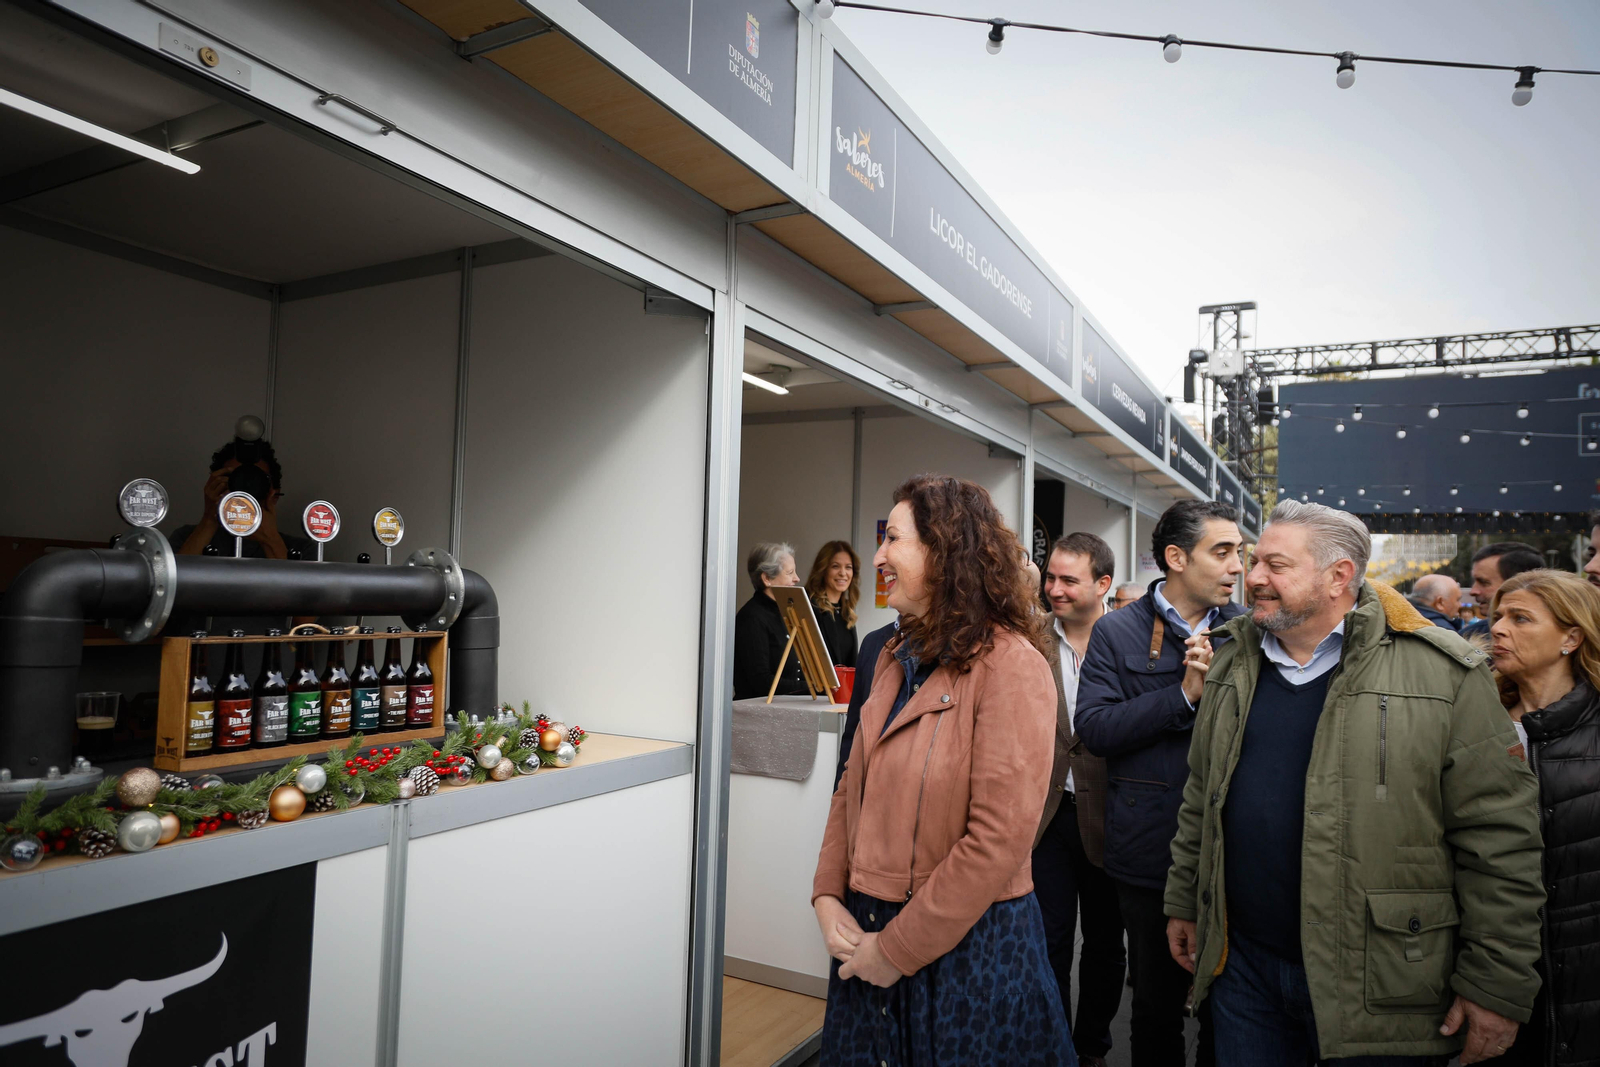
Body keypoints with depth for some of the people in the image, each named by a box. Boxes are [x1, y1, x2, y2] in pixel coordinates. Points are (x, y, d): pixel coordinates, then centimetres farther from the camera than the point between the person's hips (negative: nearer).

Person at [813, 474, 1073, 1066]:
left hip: (966, 945, -7)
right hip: (867, 929, 7)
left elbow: (999, 838, -22)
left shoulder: (1011, 666, -18)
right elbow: (853, 788, 9)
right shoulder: (897, 657, 5)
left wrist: (898, 949, -17)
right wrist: (828, 897, -3)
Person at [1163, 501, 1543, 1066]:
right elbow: (1201, 802, 13)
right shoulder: (1232, 665, 5)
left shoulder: (1444, 676, -10)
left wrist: (1497, 986, -9)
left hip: (1376, 991, -4)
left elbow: (1500, 840, -10)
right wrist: (1183, 903, 14)